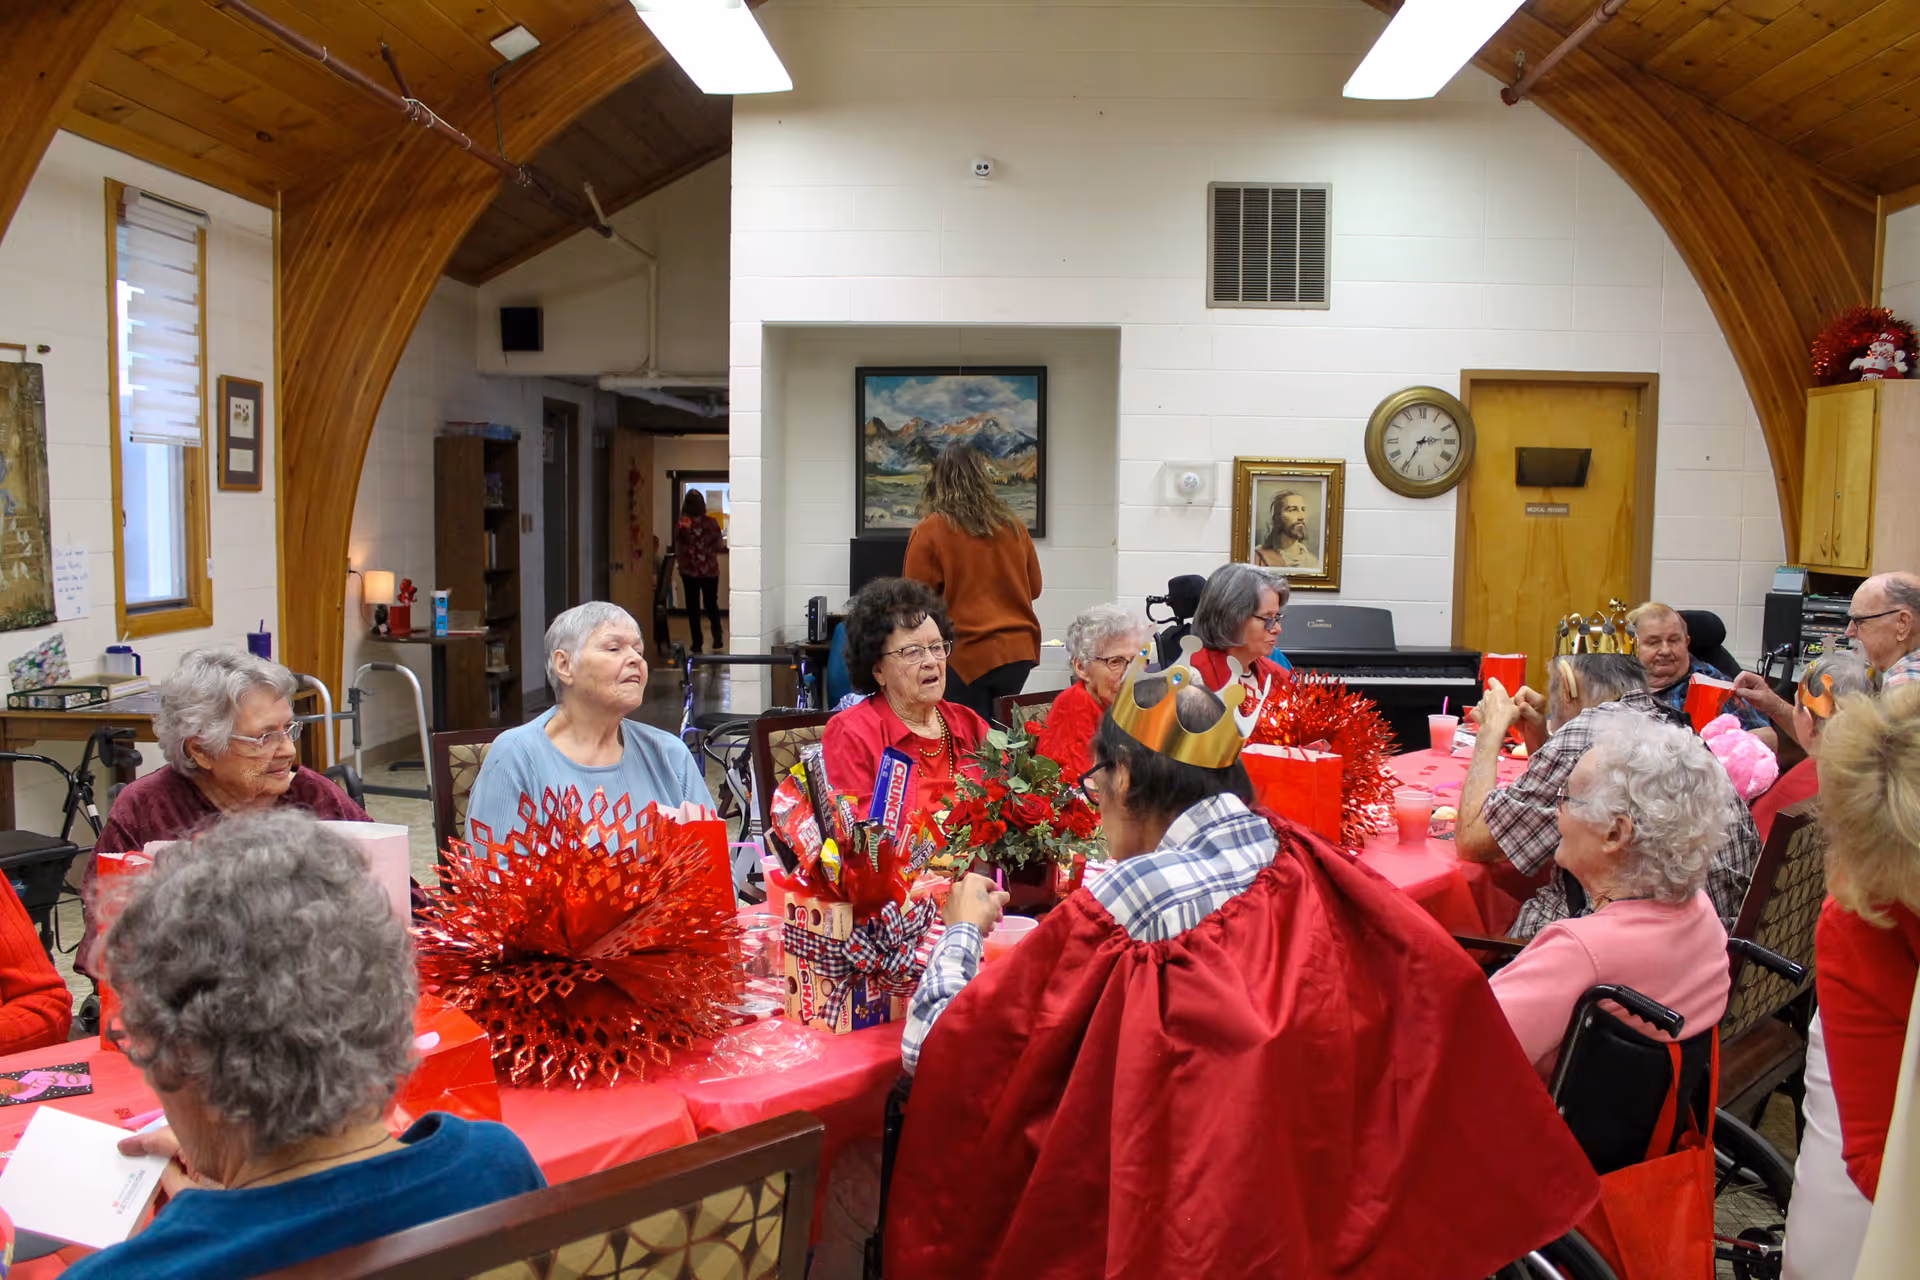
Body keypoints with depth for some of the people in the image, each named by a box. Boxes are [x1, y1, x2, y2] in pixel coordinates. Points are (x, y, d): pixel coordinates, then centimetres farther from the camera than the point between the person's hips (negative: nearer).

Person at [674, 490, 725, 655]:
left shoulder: (680, 524, -11)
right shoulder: (712, 522, -6)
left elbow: (677, 550, -7)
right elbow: (719, 546, 2)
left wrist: (681, 562, 12)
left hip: (689, 570, -2)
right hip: (710, 570, 2)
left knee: (693, 607, 10)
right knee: (711, 604, 17)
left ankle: (697, 645, 12)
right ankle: (717, 641, 1)